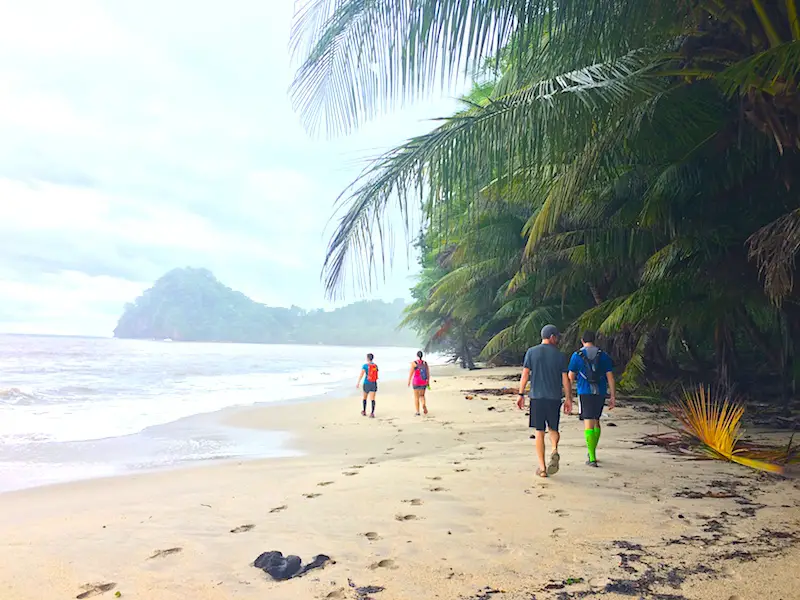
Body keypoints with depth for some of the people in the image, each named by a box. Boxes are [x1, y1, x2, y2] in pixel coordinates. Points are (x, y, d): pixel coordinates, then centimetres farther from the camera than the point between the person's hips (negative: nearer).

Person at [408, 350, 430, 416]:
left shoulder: (414, 363, -9)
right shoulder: (425, 363, 2)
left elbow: (411, 373, -10)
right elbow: (428, 373, 3)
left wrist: (409, 381, 0)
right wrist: (428, 382, 11)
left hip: (416, 381, -3)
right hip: (424, 382, 3)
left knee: (416, 397, 8)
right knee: (422, 395, 18)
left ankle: (417, 412, 7)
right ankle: (424, 405, -12)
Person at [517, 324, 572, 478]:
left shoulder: (531, 352, 3)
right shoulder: (560, 355, 2)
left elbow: (525, 374, -1)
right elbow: (565, 379, 2)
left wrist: (521, 394, 3)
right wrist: (568, 399, 9)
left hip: (537, 397, 0)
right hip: (554, 398, 0)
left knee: (539, 432, 5)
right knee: (553, 428, 18)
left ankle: (542, 468, 5)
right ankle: (555, 451, -10)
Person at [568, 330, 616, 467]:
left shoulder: (577, 355, -1)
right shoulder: (603, 355, 5)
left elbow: (571, 377, 3)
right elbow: (610, 378, 2)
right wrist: (613, 397, 4)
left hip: (585, 392, -3)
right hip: (600, 393, 3)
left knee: (588, 423, -4)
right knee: (596, 420, 19)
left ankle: (592, 458, -9)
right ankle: (592, 452, 30)